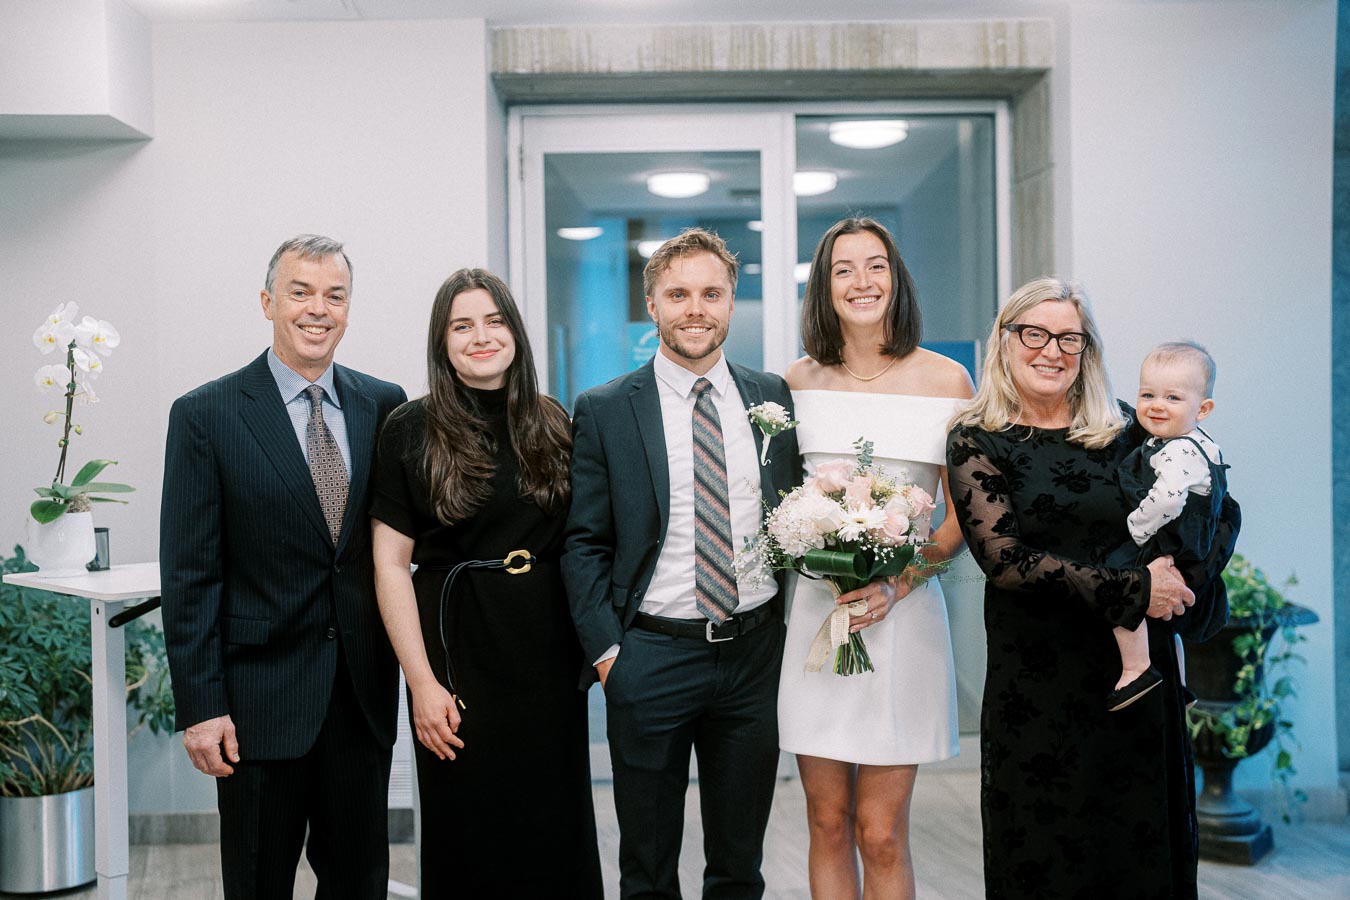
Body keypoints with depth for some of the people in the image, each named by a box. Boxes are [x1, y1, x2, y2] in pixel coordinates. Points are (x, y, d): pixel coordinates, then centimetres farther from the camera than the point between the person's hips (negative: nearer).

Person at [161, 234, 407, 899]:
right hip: (262, 692, -3)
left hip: (363, 692, 3)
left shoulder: (384, 405, 5)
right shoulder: (205, 415, -5)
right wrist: (199, 707, -10)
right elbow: (189, 574, -6)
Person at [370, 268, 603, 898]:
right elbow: (391, 564, -6)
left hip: (548, 642, 3)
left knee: (556, 819, 10)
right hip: (458, 644, -3)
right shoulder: (412, 431, -4)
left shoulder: (551, 424, 5)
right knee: (467, 828, 7)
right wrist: (421, 681, -11)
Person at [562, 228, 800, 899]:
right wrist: (606, 650, -9)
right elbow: (584, 544, -2)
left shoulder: (774, 399, 5)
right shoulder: (603, 411, -2)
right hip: (650, 658, -2)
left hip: (756, 655, 2)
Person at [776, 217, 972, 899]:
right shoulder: (800, 380, 6)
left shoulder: (944, 379, 0)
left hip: (903, 614, -2)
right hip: (813, 610, 2)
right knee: (827, 825, 8)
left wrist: (899, 581, -13)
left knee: (881, 834, -1)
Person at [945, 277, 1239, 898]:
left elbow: (1223, 509, 10)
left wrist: (1188, 580, -10)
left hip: (1138, 672, 3)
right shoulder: (977, 442, -1)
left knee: (1143, 850, 10)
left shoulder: (1123, 433, 6)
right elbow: (1003, 556, -12)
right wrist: (1133, 590, -15)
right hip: (1036, 682, -2)